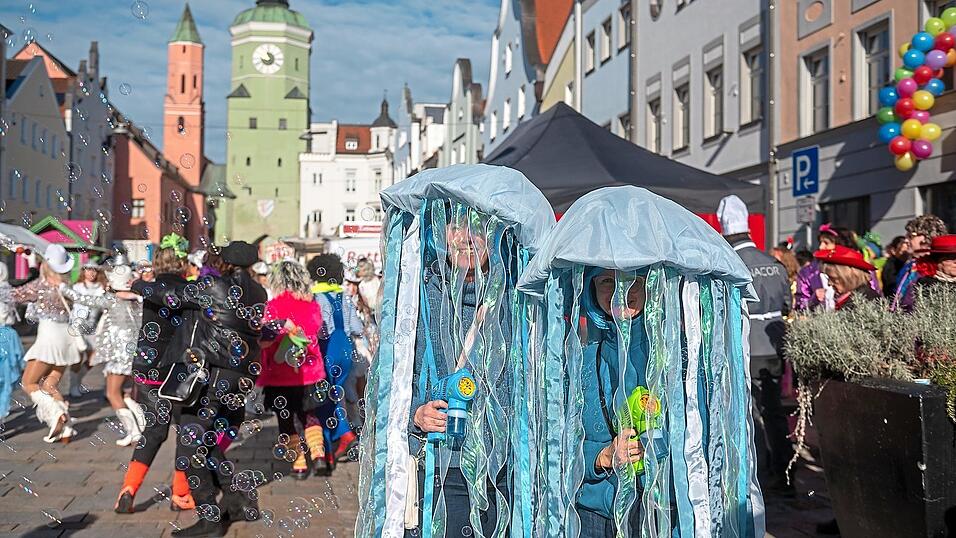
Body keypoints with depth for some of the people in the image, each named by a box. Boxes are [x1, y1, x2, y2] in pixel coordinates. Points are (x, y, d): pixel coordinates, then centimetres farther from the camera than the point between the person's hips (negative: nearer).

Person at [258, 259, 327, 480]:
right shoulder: (312, 305, -1)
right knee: (308, 414, 23)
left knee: (286, 419, 9)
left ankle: (299, 464, 10)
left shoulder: (273, 306, -12)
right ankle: (317, 451, 8)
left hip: (281, 372, -4)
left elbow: (264, 340, -19)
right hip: (310, 370, 4)